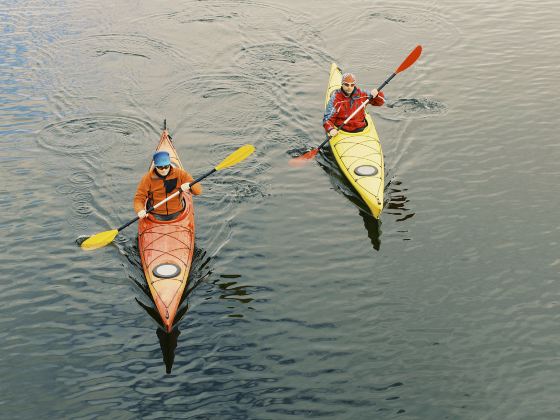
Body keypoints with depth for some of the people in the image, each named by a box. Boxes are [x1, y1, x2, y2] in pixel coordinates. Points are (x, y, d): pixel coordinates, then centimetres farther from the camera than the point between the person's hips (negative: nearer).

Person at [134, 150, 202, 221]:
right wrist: (140, 210, -22)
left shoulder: (180, 174, 0)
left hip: (177, 215, 0)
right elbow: (139, 198, 0)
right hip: (156, 216, 0)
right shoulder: (148, 178, -1)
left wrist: (189, 185, -25)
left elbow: (198, 190, -2)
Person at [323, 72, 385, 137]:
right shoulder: (335, 99, -3)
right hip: (343, 131, -2)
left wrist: (377, 95, -10)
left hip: (361, 129, 2)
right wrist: (331, 129, -26)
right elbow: (328, 119, -6)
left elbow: (380, 102, 13)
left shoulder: (361, 94, 6)